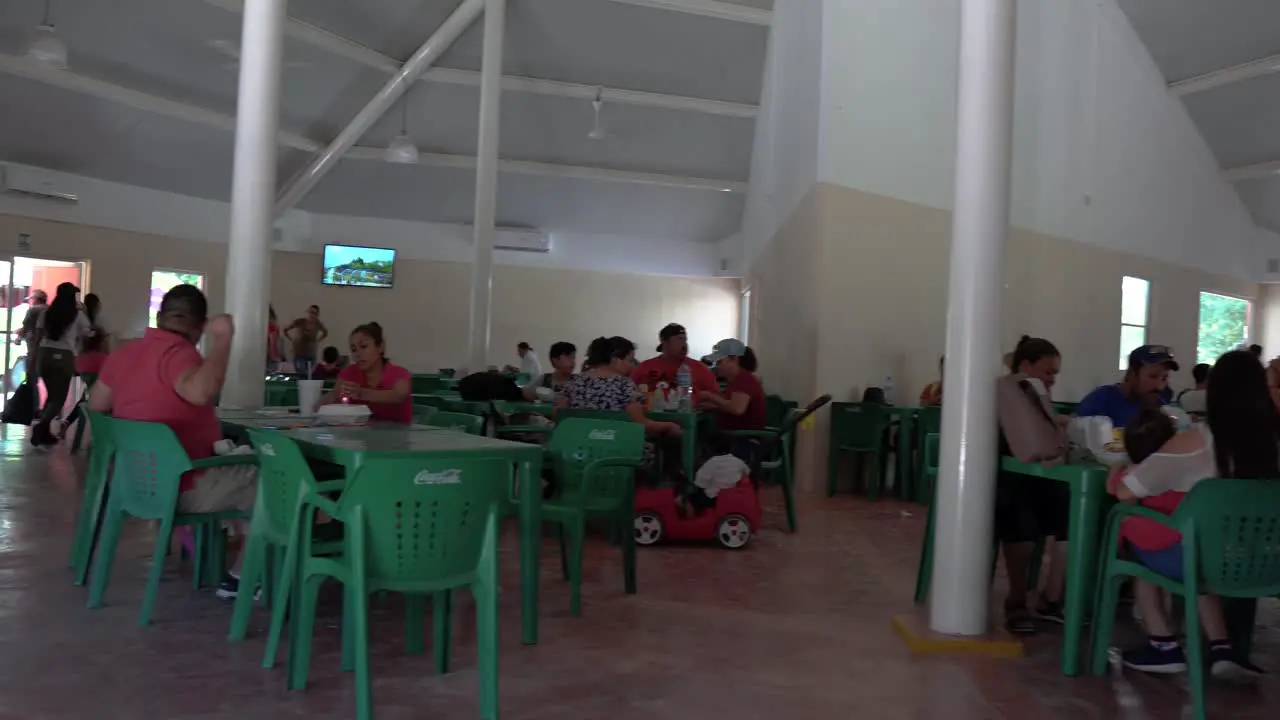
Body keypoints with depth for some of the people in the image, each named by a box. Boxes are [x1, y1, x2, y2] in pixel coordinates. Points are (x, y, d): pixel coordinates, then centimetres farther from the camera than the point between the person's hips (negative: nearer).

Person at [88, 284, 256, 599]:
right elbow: (201, 392, -43)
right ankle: (239, 578, 6)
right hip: (180, 488, -9)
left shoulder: (124, 352, 4)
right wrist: (222, 339, -35)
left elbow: (96, 405, 17)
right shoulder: (178, 353, -21)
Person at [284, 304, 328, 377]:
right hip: (299, 354, -3)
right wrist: (292, 340, -2)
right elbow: (285, 330, 1)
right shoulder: (300, 322, -9)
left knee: (310, 377, 6)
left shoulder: (318, 324, -1)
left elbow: (326, 332, 20)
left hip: (312, 355, 3)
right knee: (301, 376, -13)